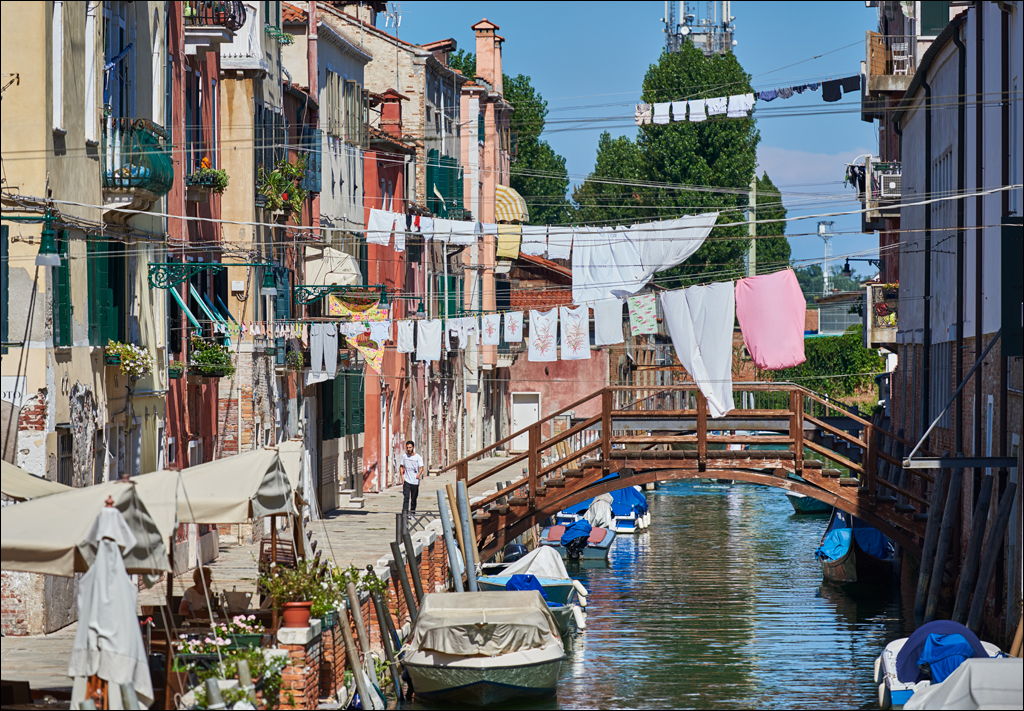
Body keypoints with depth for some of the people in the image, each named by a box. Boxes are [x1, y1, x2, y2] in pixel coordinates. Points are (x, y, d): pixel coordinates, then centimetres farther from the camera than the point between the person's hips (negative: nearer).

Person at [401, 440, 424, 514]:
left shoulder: (418, 457, -3)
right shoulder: (404, 456, 6)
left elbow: (421, 467, -13)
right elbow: (402, 467, 15)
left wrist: (419, 474, -35)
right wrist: (402, 476, 1)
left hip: (415, 481, 0)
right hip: (406, 480, 0)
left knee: (413, 499, 8)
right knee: (406, 497, -15)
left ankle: (412, 512, 23)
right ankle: (404, 511, -22)